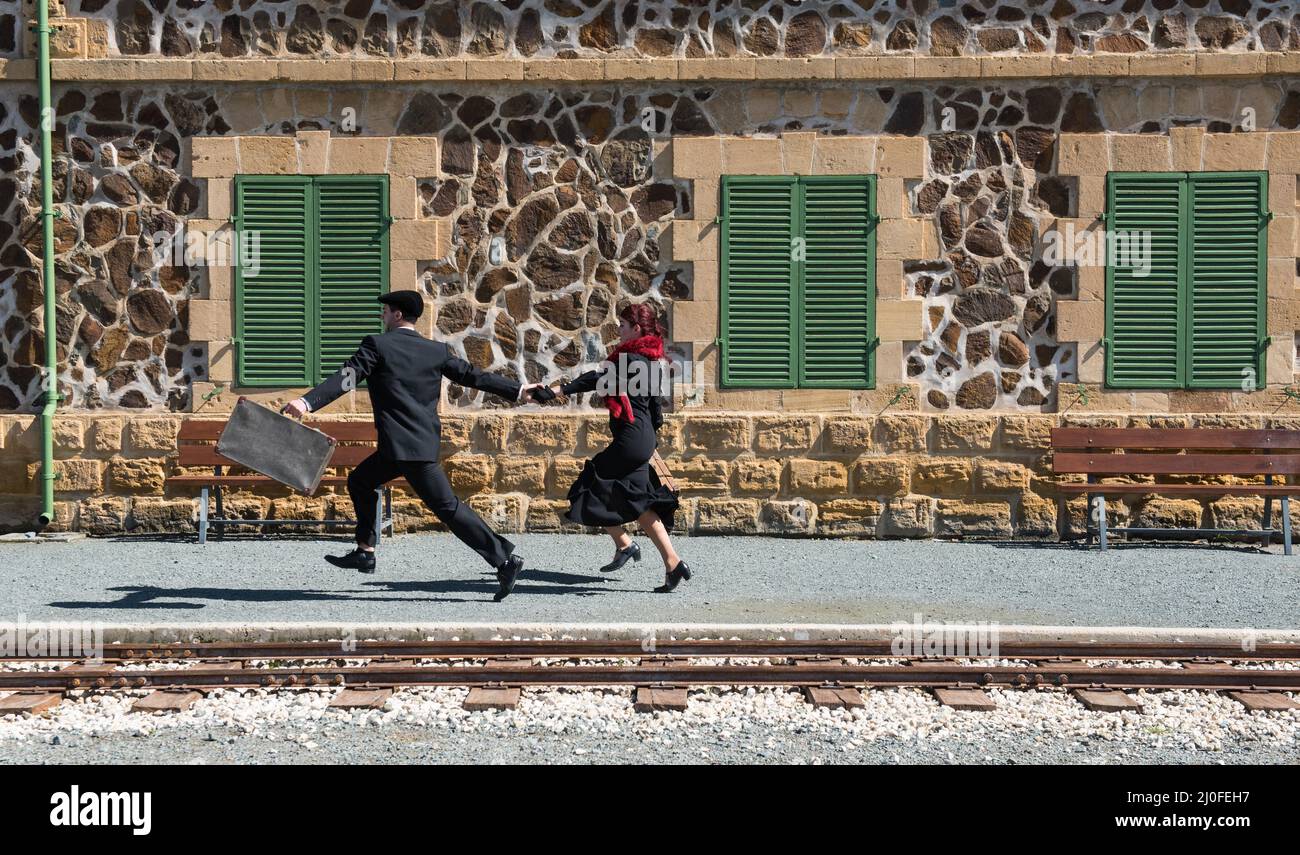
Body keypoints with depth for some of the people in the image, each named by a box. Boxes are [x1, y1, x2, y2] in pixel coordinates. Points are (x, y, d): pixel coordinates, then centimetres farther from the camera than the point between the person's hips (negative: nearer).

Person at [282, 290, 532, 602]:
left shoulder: (377, 345, -6)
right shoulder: (437, 351, 10)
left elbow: (345, 378, -17)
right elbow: (473, 375, 12)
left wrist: (307, 402, -24)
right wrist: (518, 391, 20)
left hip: (407, 445, -7)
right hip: (424, 440, 7)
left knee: (446, 506, -3)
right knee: (360, 481, 20)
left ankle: (505, 558, -8)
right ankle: (364, 553, 23)